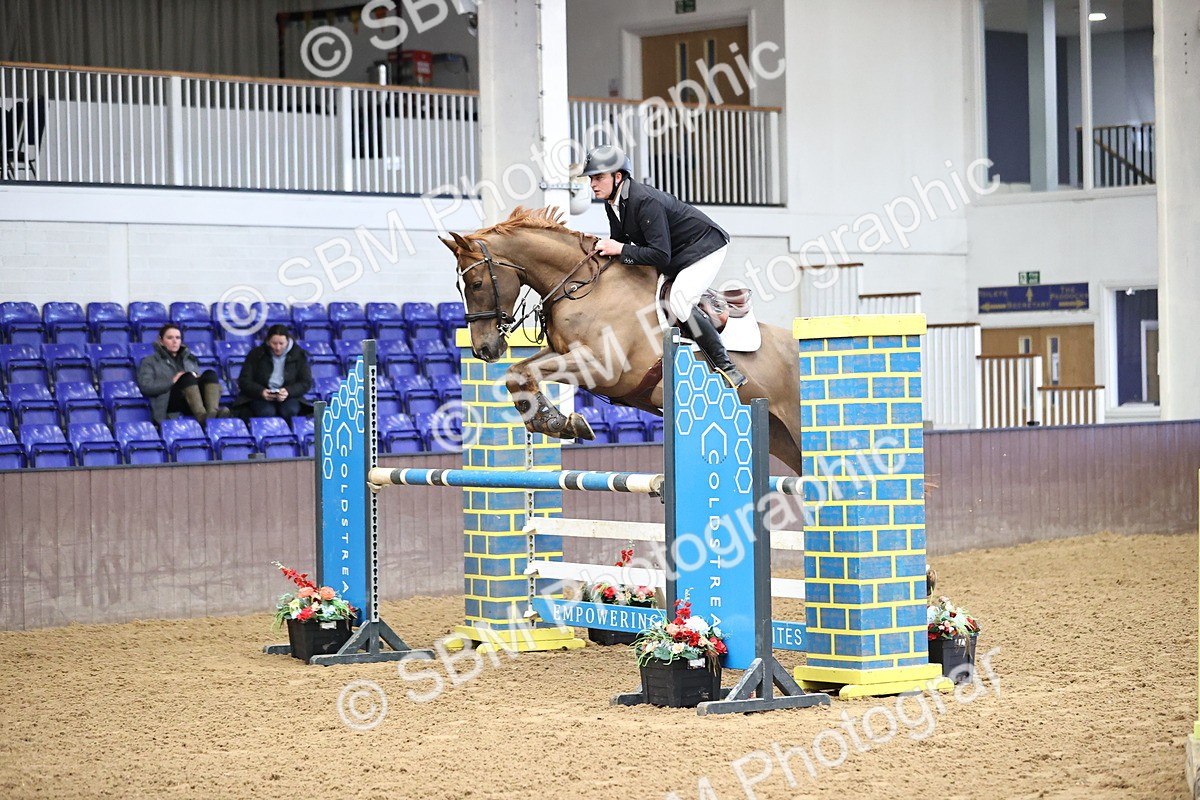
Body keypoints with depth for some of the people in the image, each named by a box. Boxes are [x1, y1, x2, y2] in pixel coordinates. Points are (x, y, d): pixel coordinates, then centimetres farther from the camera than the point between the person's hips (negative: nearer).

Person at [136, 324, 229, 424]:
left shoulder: (189, 359, 33)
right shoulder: (150, 362, 21)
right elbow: (145, 386, 3)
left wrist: (196, 377, 0)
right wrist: (172, 381, -7)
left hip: (196, 402, 4)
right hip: (170, 403, -4)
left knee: (210, 374, -25)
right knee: (188, 377, -34)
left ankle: (213, 412, -54)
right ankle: (202, 416, -60)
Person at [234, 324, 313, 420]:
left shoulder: (299, 355, 1)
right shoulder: (256, 354, 1)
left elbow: (306, 383, 0)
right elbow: (244, 381, 0)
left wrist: (288, 391, -21)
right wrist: (261, 391, -21)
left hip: (288, 397, 1)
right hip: (260, 397, -1)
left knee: (290, 411, -33)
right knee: (266, 412, -34)